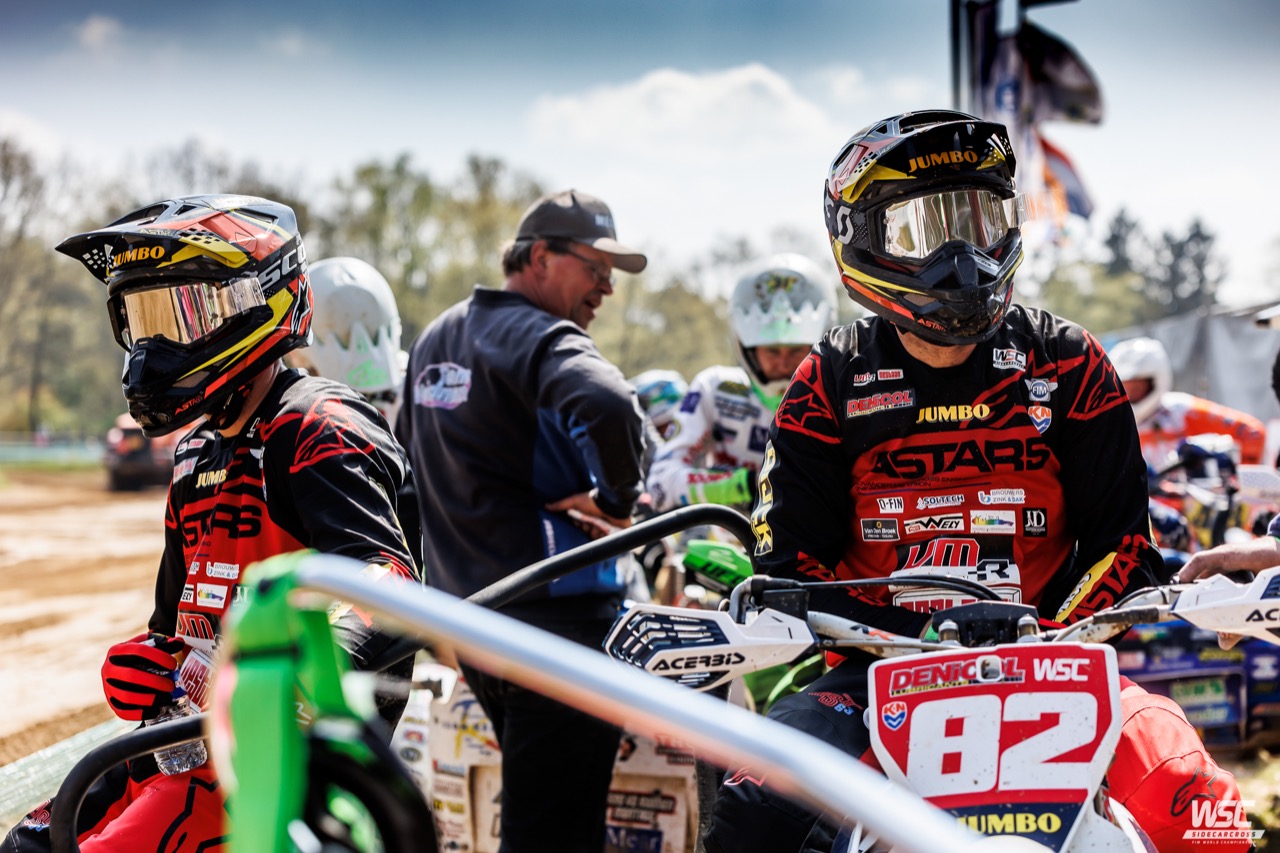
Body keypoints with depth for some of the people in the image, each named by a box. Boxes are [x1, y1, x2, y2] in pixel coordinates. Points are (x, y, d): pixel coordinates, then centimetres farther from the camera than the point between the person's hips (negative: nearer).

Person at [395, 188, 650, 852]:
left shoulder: (435, 337, 17)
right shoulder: (540, 337, -14)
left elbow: (407, 444, 30)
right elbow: (607, 405, -35)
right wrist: (617, 498, -17)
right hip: (556, 615, -9)